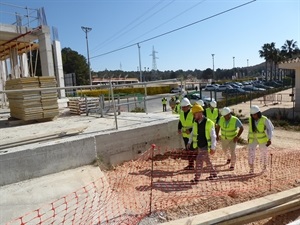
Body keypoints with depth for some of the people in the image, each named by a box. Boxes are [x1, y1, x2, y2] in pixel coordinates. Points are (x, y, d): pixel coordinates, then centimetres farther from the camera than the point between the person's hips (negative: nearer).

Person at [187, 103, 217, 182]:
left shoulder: (209, 123, -19)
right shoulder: (195, 122, -1)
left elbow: (213, 136, -15)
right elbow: (193, 133, 13)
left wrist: (213, 148, -16)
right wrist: (189, 142, 4)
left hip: (206, 146, -6)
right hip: (199, 146, 6)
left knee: (199, 160, -10)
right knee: (207, 160, 19)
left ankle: (197, 177, 2)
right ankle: (213, 173, 38)